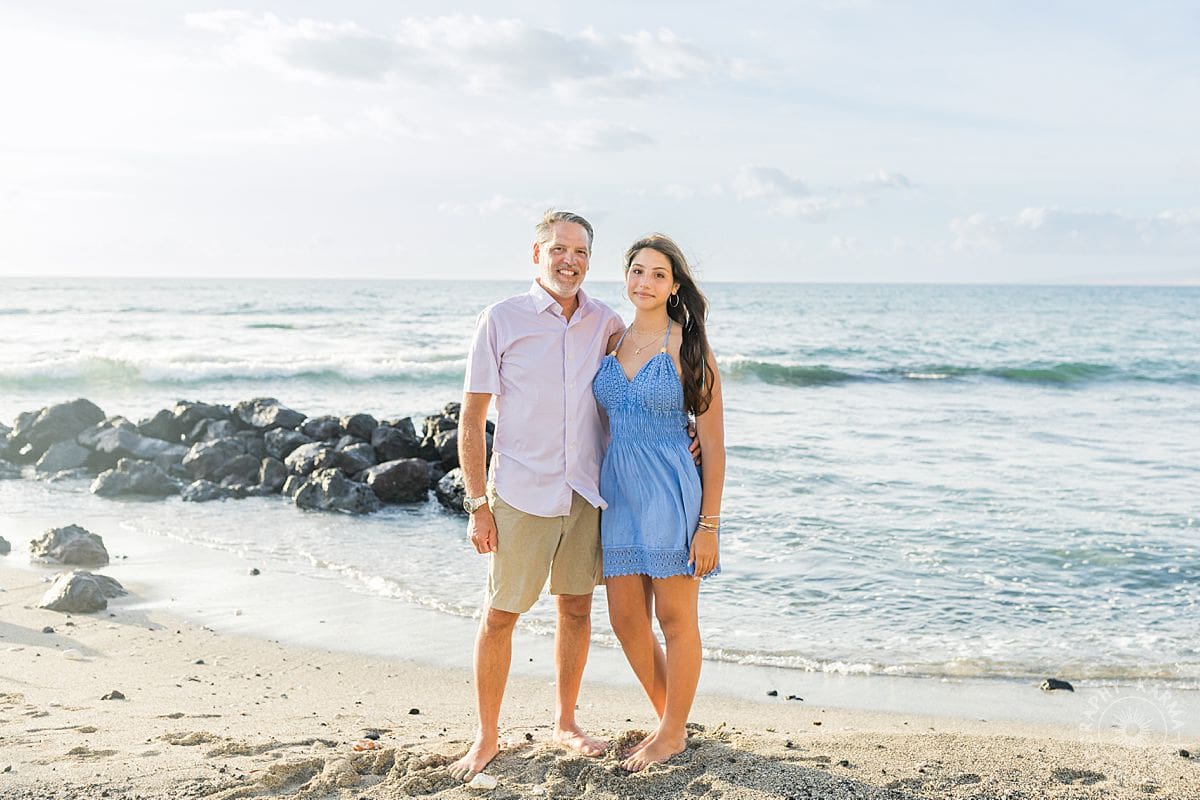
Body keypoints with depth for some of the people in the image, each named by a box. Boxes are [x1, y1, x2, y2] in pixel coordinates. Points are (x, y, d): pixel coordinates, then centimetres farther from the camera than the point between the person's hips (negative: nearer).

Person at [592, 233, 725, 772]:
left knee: (675, 620, 5)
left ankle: (674, 733, 21)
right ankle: (668, 720, 29)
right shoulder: (611, 340, 8)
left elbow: (713, 444, -8)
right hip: (618, 491, 6)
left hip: (671, 492, -6)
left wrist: (708, 525, -11)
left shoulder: (688, 347, -8)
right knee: (626, 620, 9)